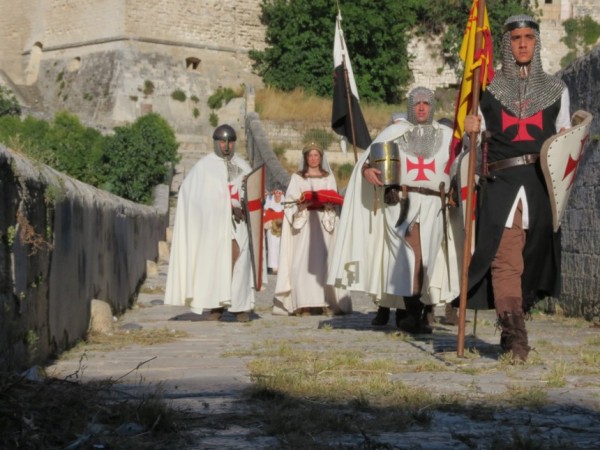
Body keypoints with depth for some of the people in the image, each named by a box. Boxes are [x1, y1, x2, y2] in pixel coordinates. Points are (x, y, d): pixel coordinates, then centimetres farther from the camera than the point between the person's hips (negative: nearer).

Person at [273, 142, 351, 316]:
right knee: (304, 261, -12)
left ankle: (328, 302, -10)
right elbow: (290, 201, 4)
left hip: (324, 223, 1)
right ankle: (304, 304, -16)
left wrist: (325, 201, -12)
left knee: (324, 260, -9)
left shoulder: (329, 178, 17)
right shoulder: (297, 177, 13)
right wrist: (303, 201, -15)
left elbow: (335, 201, 9)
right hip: (303, 223, -1)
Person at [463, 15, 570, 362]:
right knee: (505, 255, -14)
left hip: (542, 181, 2)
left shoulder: (556, 89, 16)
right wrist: (470, 128, -8)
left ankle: (512, 328, 15)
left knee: (535, 252, 2)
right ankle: (515, 330, -20)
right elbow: (474, 134, 14)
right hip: (502, 180, -1)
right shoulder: (490, 88, 13)